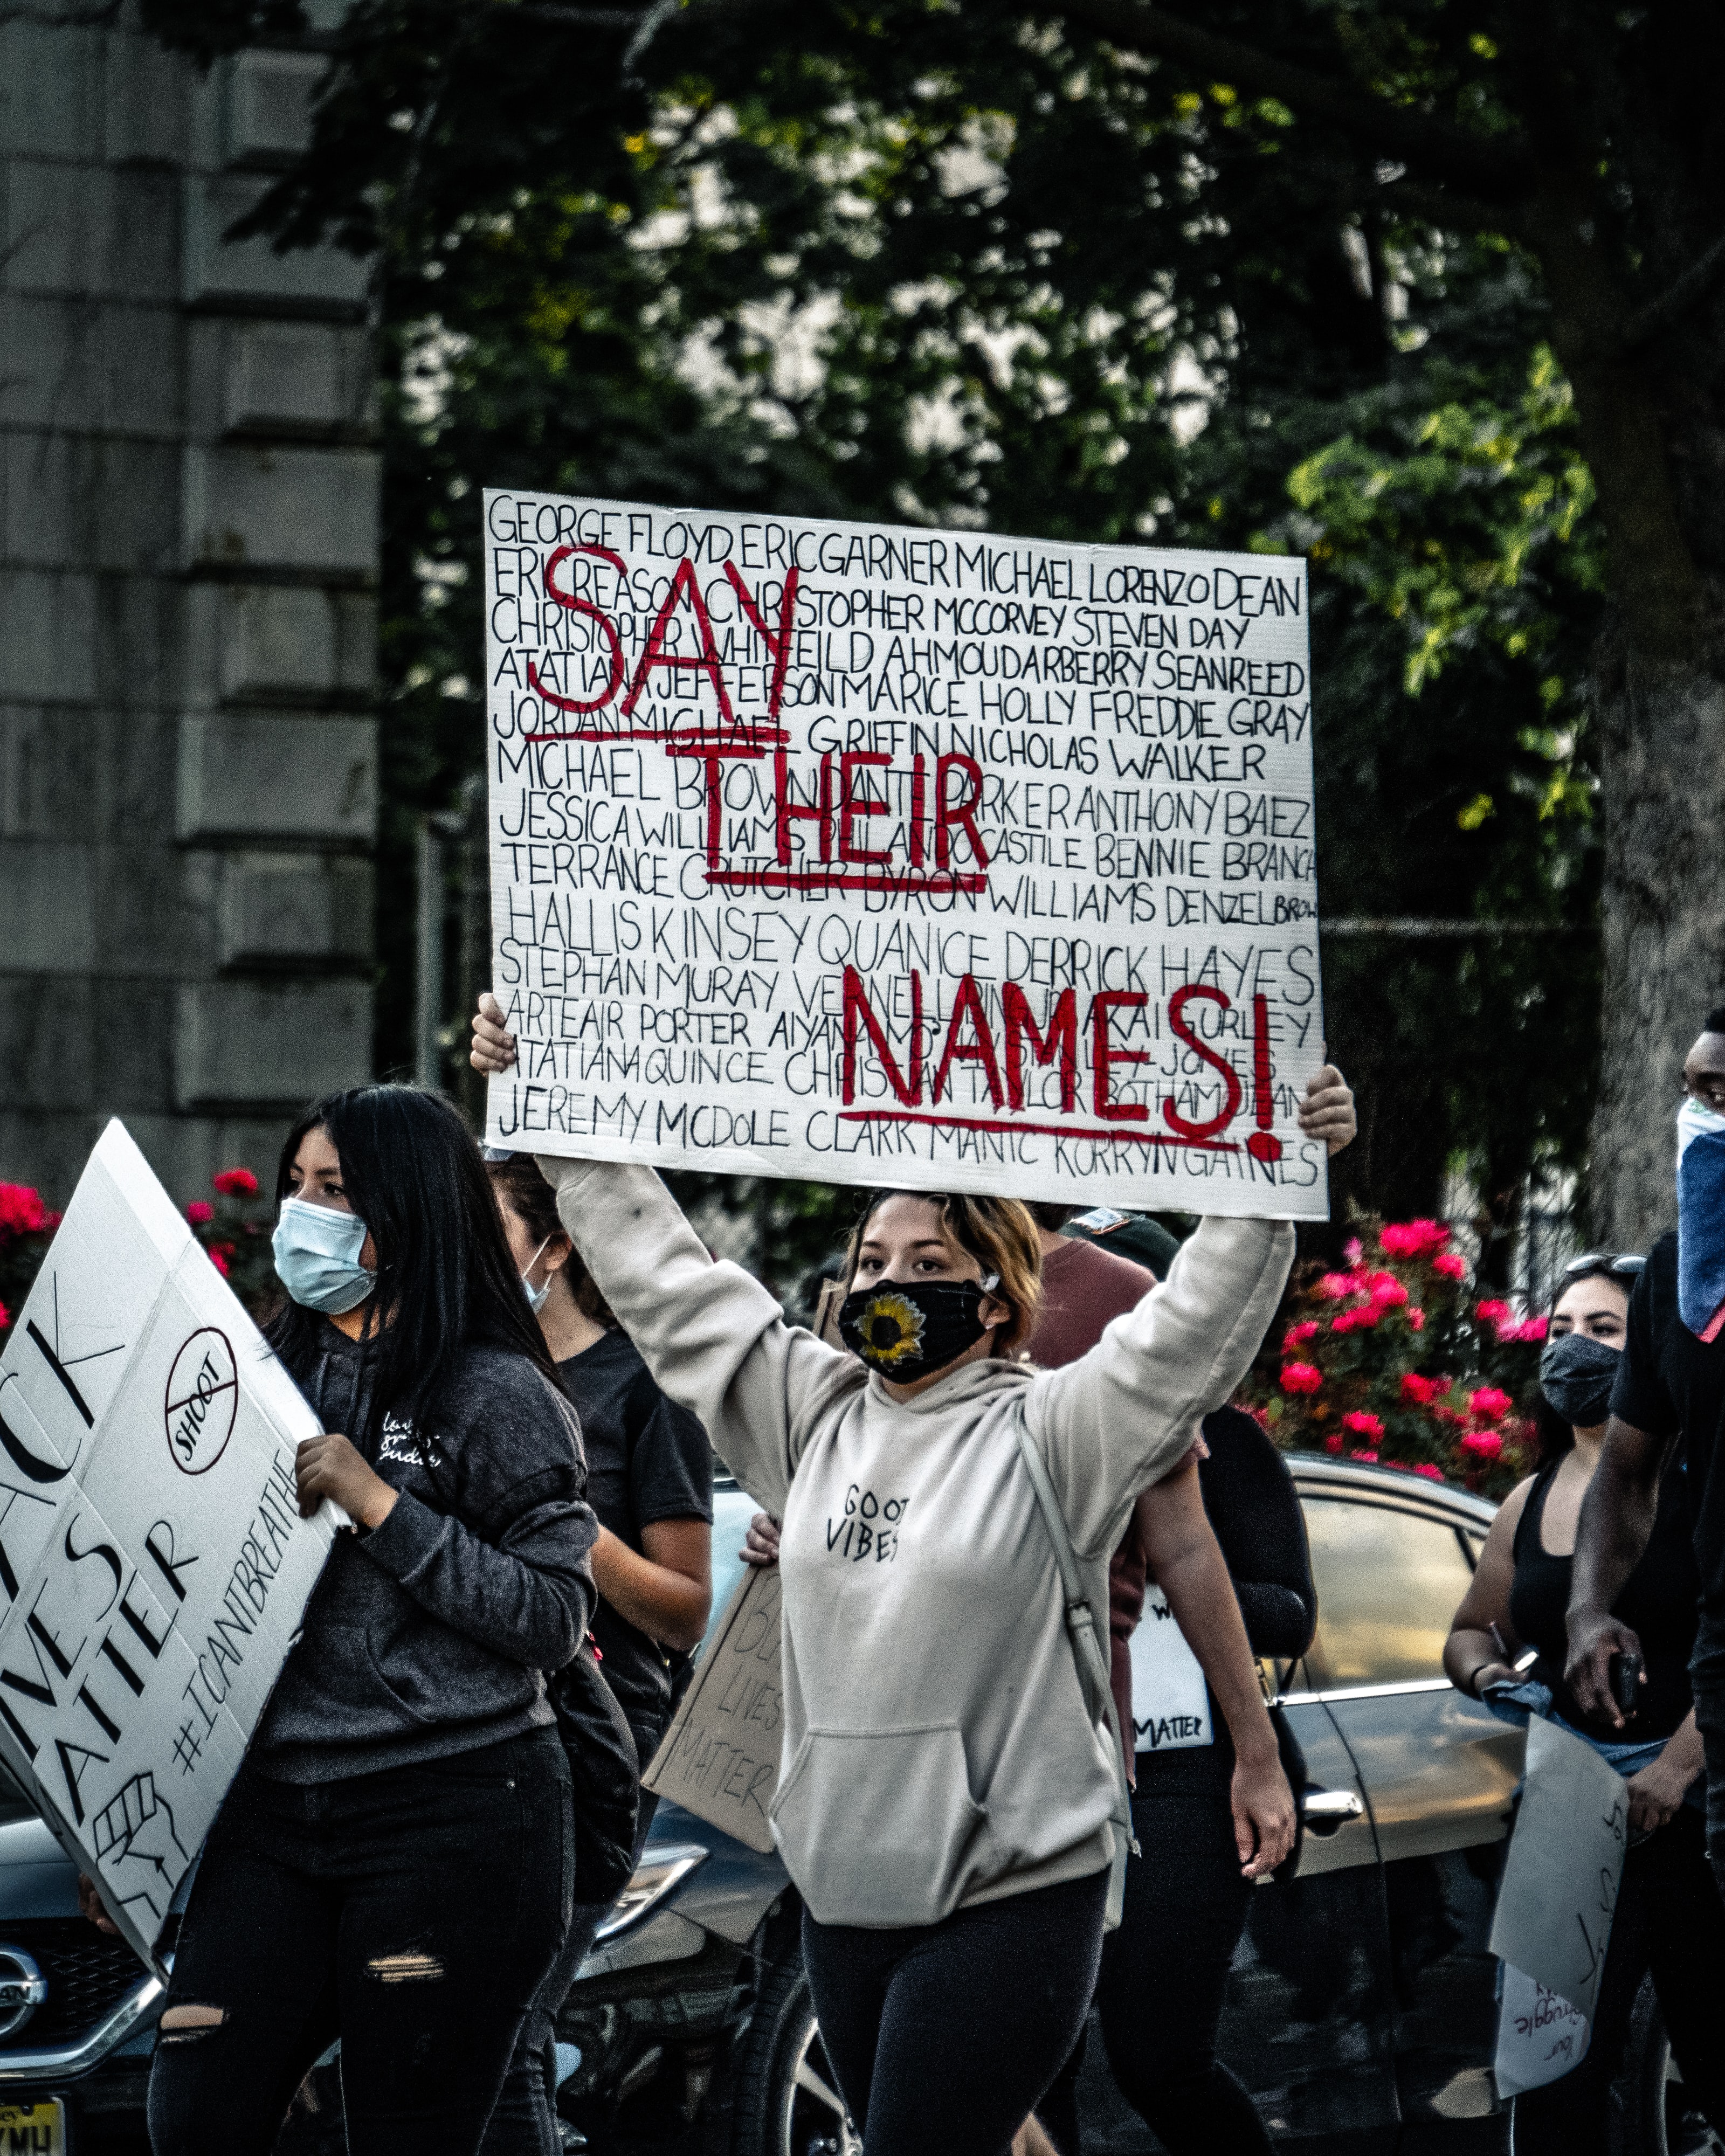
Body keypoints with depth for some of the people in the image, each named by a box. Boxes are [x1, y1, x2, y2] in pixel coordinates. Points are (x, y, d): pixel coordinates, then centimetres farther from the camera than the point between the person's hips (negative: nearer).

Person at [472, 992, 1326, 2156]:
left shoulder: (1049, 1434, -4)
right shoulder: (815, 1414, 10)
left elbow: (1203, 1316, -12)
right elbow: (664, 1276, 13)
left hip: (1011, 1894, -6)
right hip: (843, 1887, 6)